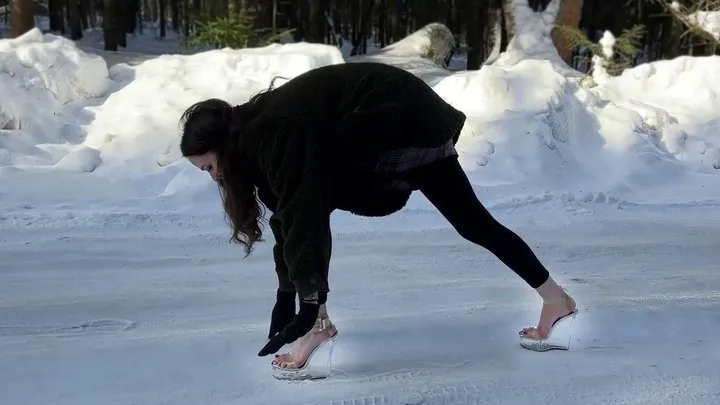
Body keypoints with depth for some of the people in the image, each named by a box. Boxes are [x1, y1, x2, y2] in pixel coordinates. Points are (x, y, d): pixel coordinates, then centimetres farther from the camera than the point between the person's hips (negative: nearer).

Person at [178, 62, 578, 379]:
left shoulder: (274, 132, -23)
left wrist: (311, 303, -28)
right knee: (472, 220, 15)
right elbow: (287, 215, 11)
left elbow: (302, 214, -29)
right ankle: (556, 298, 27)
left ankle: (319, 323, -9)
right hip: (414, 122, 10)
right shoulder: (258, 135, 6)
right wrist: (286, 291, 12)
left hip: (403, 119, -10)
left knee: (312, 200, -12)